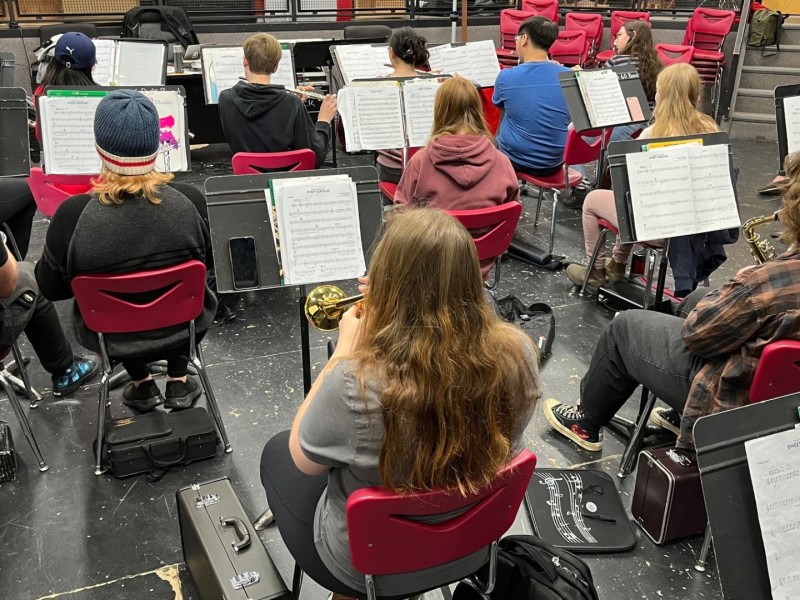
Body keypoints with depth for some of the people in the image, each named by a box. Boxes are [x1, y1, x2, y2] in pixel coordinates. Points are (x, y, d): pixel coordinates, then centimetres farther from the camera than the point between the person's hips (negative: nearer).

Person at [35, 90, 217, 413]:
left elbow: (51, 287, -10)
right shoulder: (188, 201, -24)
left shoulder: (73, 215, -27)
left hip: (110, 336, 0)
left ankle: (142, 385, 32)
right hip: (182, 327, 0)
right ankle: (178, 382, 30)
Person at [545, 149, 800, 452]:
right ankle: (678, 414, 37)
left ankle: (587, 422, 29)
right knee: (696, 299, 25)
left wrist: (738, 283, -8)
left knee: (625, 326, 6)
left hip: (738, 396, -8)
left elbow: (696, 332, -22)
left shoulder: (775, 279, -34)